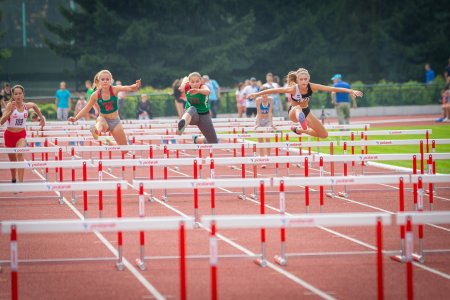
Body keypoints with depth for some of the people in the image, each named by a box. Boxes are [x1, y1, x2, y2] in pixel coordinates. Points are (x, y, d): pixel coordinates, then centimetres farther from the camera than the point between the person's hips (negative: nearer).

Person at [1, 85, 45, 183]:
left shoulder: (27, 106, -5)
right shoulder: (10, 105, -14)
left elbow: (34, 106, 21)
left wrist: (41, 118, 22)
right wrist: (10, 111, -37)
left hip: (21, 135, 0)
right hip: (10, 134, 0)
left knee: (20, 154, -26)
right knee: (12, 160, 15)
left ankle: (21, 181, -32)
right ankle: (13, 179, 41)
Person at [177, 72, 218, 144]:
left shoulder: (203, 87, -21)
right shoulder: (187, 87, -12)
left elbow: (207, 91, -50)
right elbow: (186, 79, 14)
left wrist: (198, 90, -71)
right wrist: (184, 82, -10)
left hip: (204, 115, 1)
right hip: (192, 116, -1)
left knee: (213, 143, 2)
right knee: (191, 109, -41)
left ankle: (197, 139, 35)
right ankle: (183, 124, -75)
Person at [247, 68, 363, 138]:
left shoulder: (312, 87, -24)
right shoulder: (293, 89, -30)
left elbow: (331, 88, -27)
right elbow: (274, 90, -29)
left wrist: (351, 91, -31)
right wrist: (256, 94, -34)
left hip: (305, 111, 5)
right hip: (293, 112, -5)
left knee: (324, 135, 3)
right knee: (298, 108, -42)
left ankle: (299, 129, 21)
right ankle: (302, 122, -77)